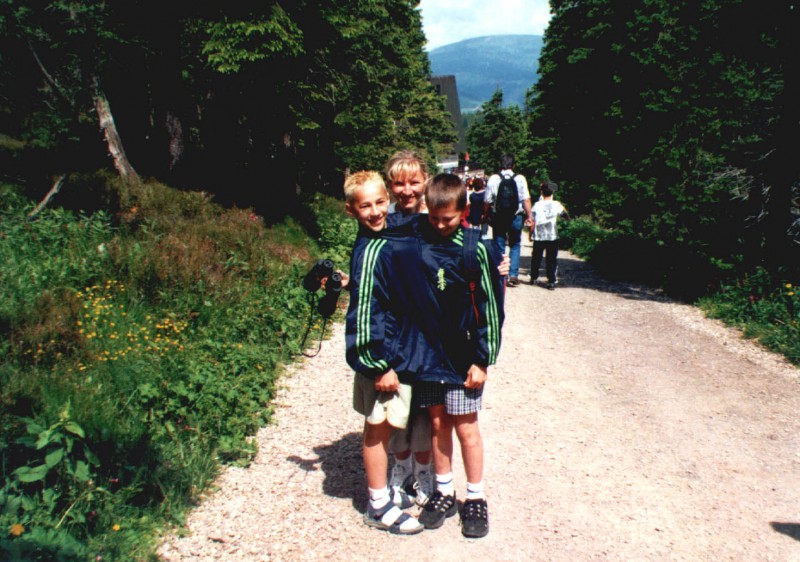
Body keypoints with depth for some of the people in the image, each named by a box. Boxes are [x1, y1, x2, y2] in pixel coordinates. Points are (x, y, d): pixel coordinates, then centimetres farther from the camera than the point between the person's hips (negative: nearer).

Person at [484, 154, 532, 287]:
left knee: (499, 248, 9)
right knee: (515, 246, 15)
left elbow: (487, 201, -2)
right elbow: (526, 199, -9)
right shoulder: (520, 178, -5)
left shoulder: (493, 179, -4)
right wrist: (528, 216, -1)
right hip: (516, 217, 0)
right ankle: (513, 275, 6)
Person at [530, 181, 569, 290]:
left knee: (536, 258, 16)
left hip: (538, 237, 1)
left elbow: (532, 223, -1)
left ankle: (533, 277, 26)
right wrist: (562, 207, 19)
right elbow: (566, 217, 3)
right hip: (552, 237, -1)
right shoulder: (556, 205, -5)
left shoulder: (537, 205, -3)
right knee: (551, 260, 2)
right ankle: (551, 281, -4)